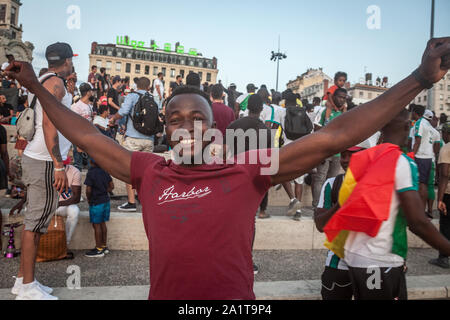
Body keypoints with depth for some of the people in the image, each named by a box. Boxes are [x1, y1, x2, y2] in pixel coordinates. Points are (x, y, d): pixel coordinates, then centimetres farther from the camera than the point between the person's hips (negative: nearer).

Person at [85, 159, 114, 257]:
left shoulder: (91, 173, -15)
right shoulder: (104, 171, 4)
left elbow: (88, 190, -18)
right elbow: (111, 186, 8)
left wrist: (88, 199, -1)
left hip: (96, 203, -7)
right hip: (106, 201, 7)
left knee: (96, 225, 2)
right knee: (102, 223, 16)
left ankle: (99, 249, 9)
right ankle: (104, 246, 24)